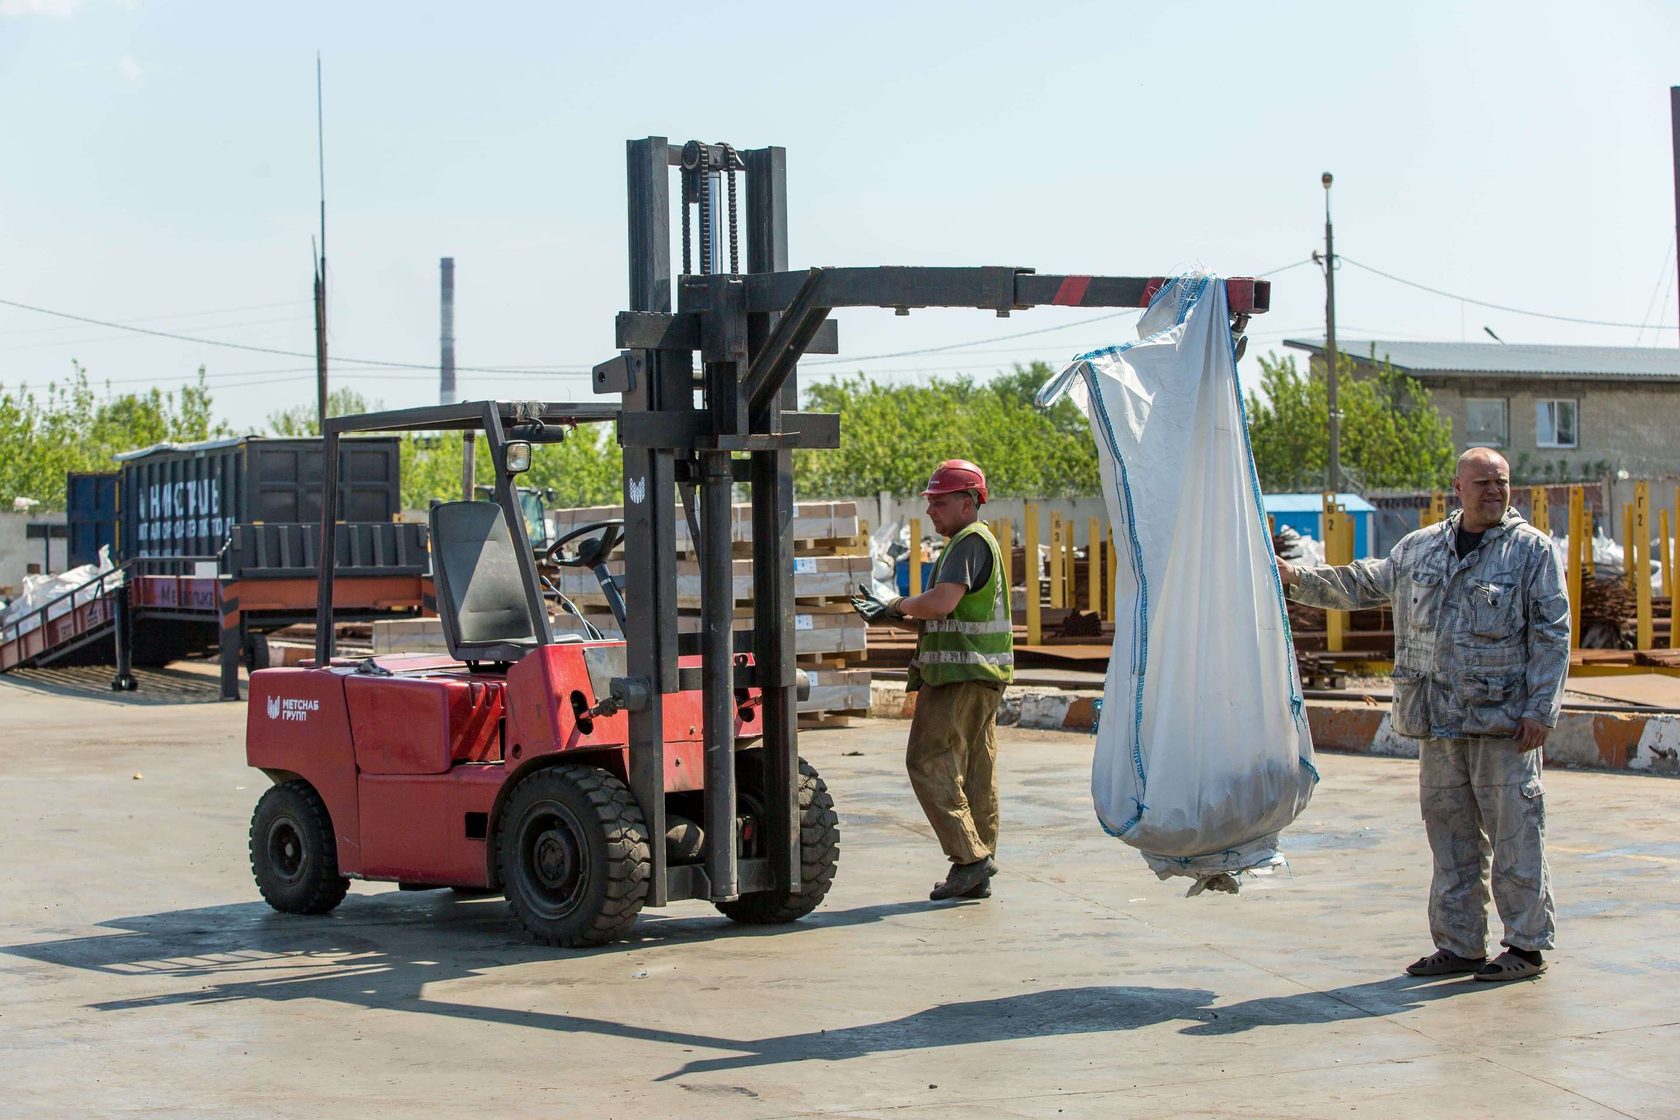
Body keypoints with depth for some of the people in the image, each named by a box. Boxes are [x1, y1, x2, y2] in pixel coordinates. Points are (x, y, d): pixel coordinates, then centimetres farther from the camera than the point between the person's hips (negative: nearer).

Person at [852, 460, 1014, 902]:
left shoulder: (971, 542, -11)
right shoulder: (975, 543, 22)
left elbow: (942, 603, -25)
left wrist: (899, 605, -6)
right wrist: (890, 615, 15)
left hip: (959, 675, -10)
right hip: (980, 677, 10)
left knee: (929, 763, -9)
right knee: (975, 771, 8)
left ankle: (969, 856, -13)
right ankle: (977, 877, 9)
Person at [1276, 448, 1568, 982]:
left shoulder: (1533, 550, 0)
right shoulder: (1419, 548, 14)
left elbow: (1551, 635, -3)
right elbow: (1361, 584, 25)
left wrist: (1539, 710, -9)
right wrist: (1299, 578, 13)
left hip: (1502, 719, -5)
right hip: (1437, 720, 5)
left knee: (1515, 832, -4)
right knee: (1450, 832, 8)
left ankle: (1526, 944, 5)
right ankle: (1459, 945, 16)